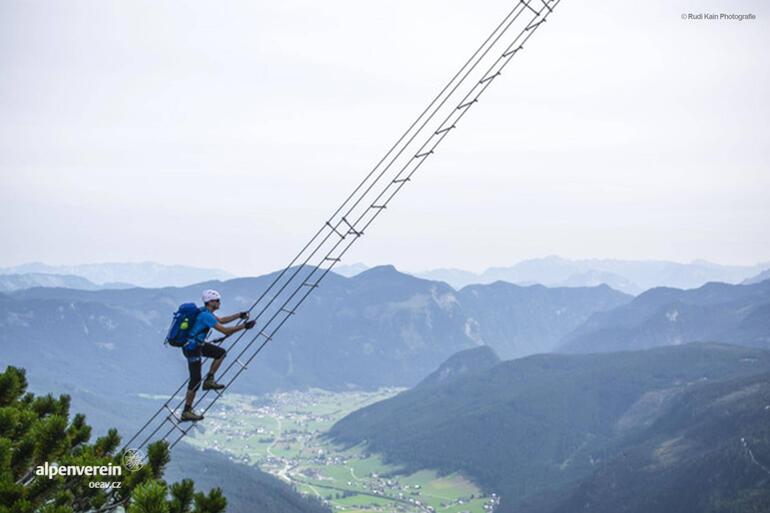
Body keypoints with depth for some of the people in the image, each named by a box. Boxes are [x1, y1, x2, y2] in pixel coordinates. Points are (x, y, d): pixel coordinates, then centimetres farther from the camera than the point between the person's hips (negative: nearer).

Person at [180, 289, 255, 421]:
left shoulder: (205, 312, 7)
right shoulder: (206, 315, -23)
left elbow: (221, 320, 21)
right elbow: (225, 331, -26)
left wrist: (240, 315, 14)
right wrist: (244, 326, -20)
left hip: (197, 344, 10)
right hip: (191, 348, -10)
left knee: (221, 353, 13)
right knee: (195, 380, -5)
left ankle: (209, 381, 14)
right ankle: (186, 412, 2)